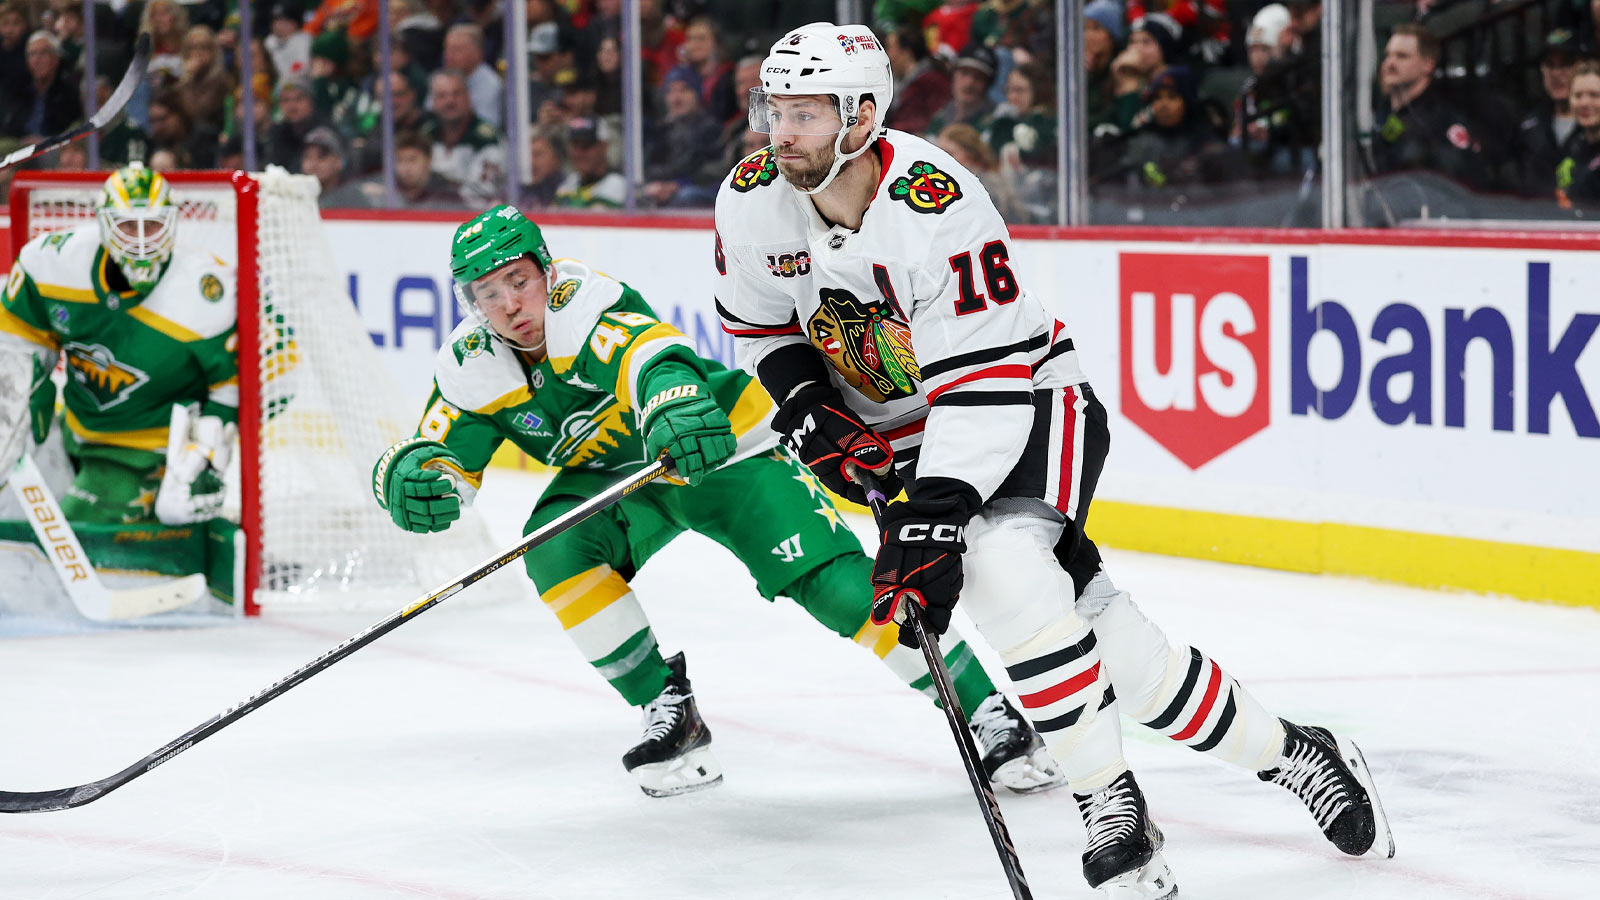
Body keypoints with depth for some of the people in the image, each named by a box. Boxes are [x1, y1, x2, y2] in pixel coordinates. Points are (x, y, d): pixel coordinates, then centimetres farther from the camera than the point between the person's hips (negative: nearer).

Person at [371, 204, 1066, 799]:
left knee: (833, 581, -19)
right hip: (616, 475, 6)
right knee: (554, 551, -24)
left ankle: (987, 713, -11)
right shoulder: (471, 369, -11)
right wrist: (414, 480, -36)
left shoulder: (584, 305, -29)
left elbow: (652, 354, -48)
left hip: (722, 445, -5)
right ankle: (670, 710, -8)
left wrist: (673, 403, -71)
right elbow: (438, 453, -11)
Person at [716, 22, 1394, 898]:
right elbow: (757, 324, 10)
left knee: (1004, 569, -33)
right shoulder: (753, 201, -10)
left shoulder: (936, 205, -29)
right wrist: (805, 409, -7)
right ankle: (1288, 752, 16)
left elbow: (984, 382, -31)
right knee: (1101, 632, 1)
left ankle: (1113, 812, -23)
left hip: (1026, 401, -5)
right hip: (905, 430, 5)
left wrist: (933, 516, -36)